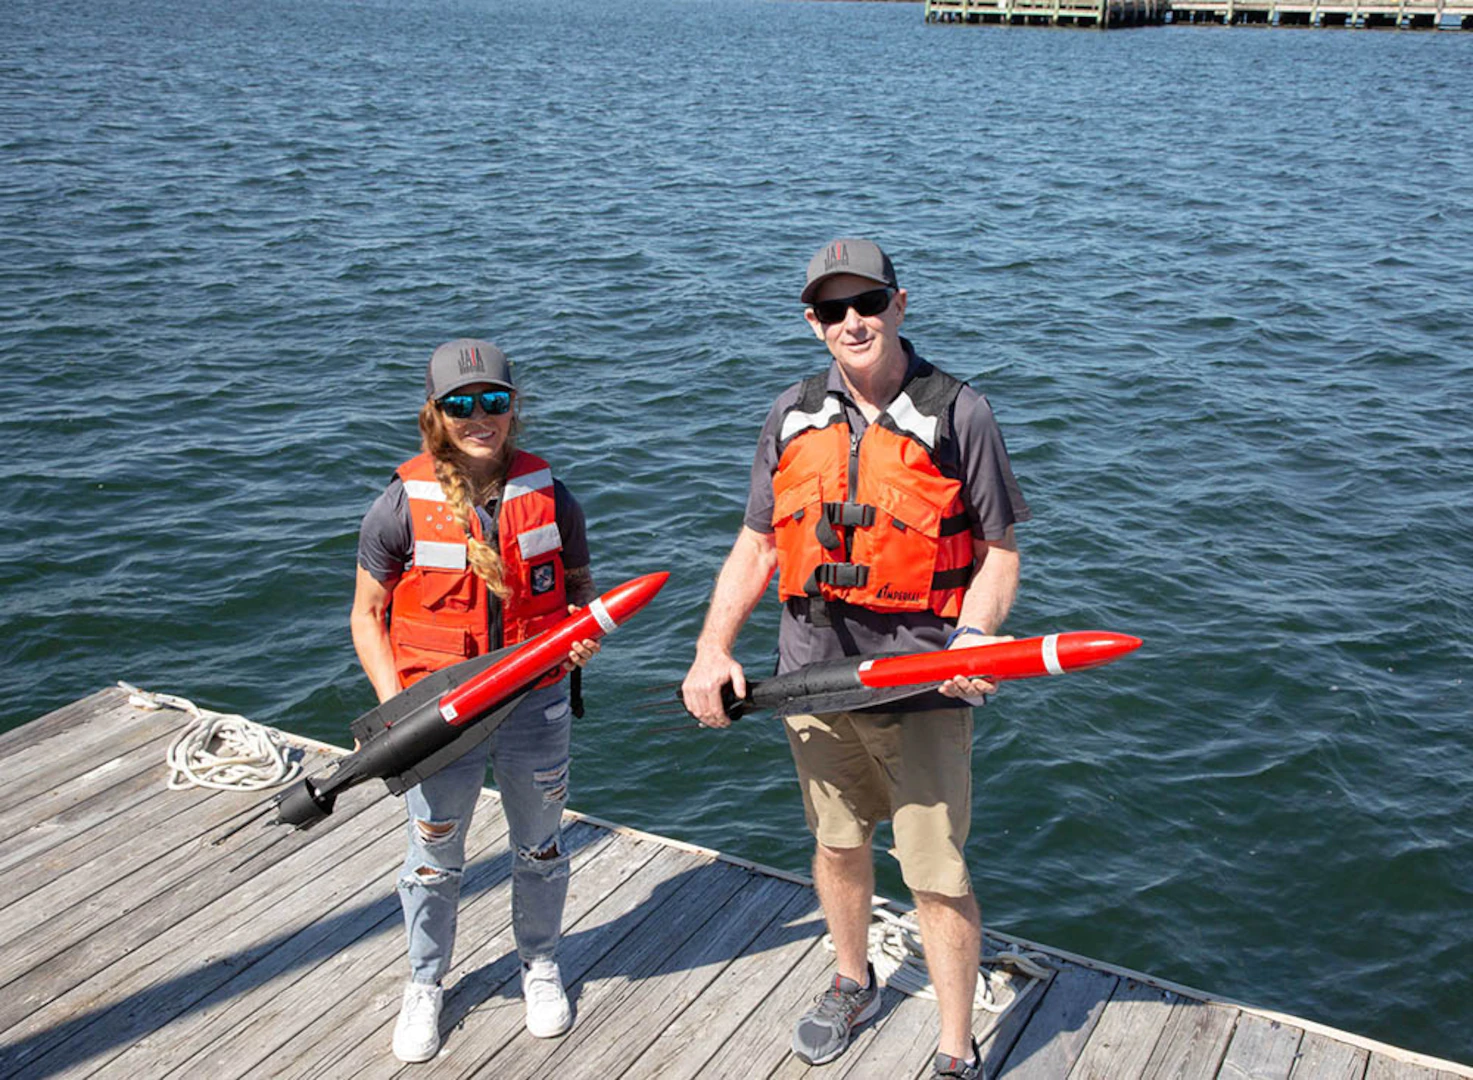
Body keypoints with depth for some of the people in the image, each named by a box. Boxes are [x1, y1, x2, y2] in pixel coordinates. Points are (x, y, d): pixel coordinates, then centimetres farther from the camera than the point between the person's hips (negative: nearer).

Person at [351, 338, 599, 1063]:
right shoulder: (402, 507, -11)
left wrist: (584, 634, -14)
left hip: (535, 706, 2)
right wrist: (395, 706, -14)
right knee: (434, 861, 15)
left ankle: (540, 965, 44)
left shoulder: (548, 495, -5)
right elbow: (367, 616, -3)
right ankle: (425, 985, 39)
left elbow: (579, 588, 8)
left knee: (539, 848, 19)